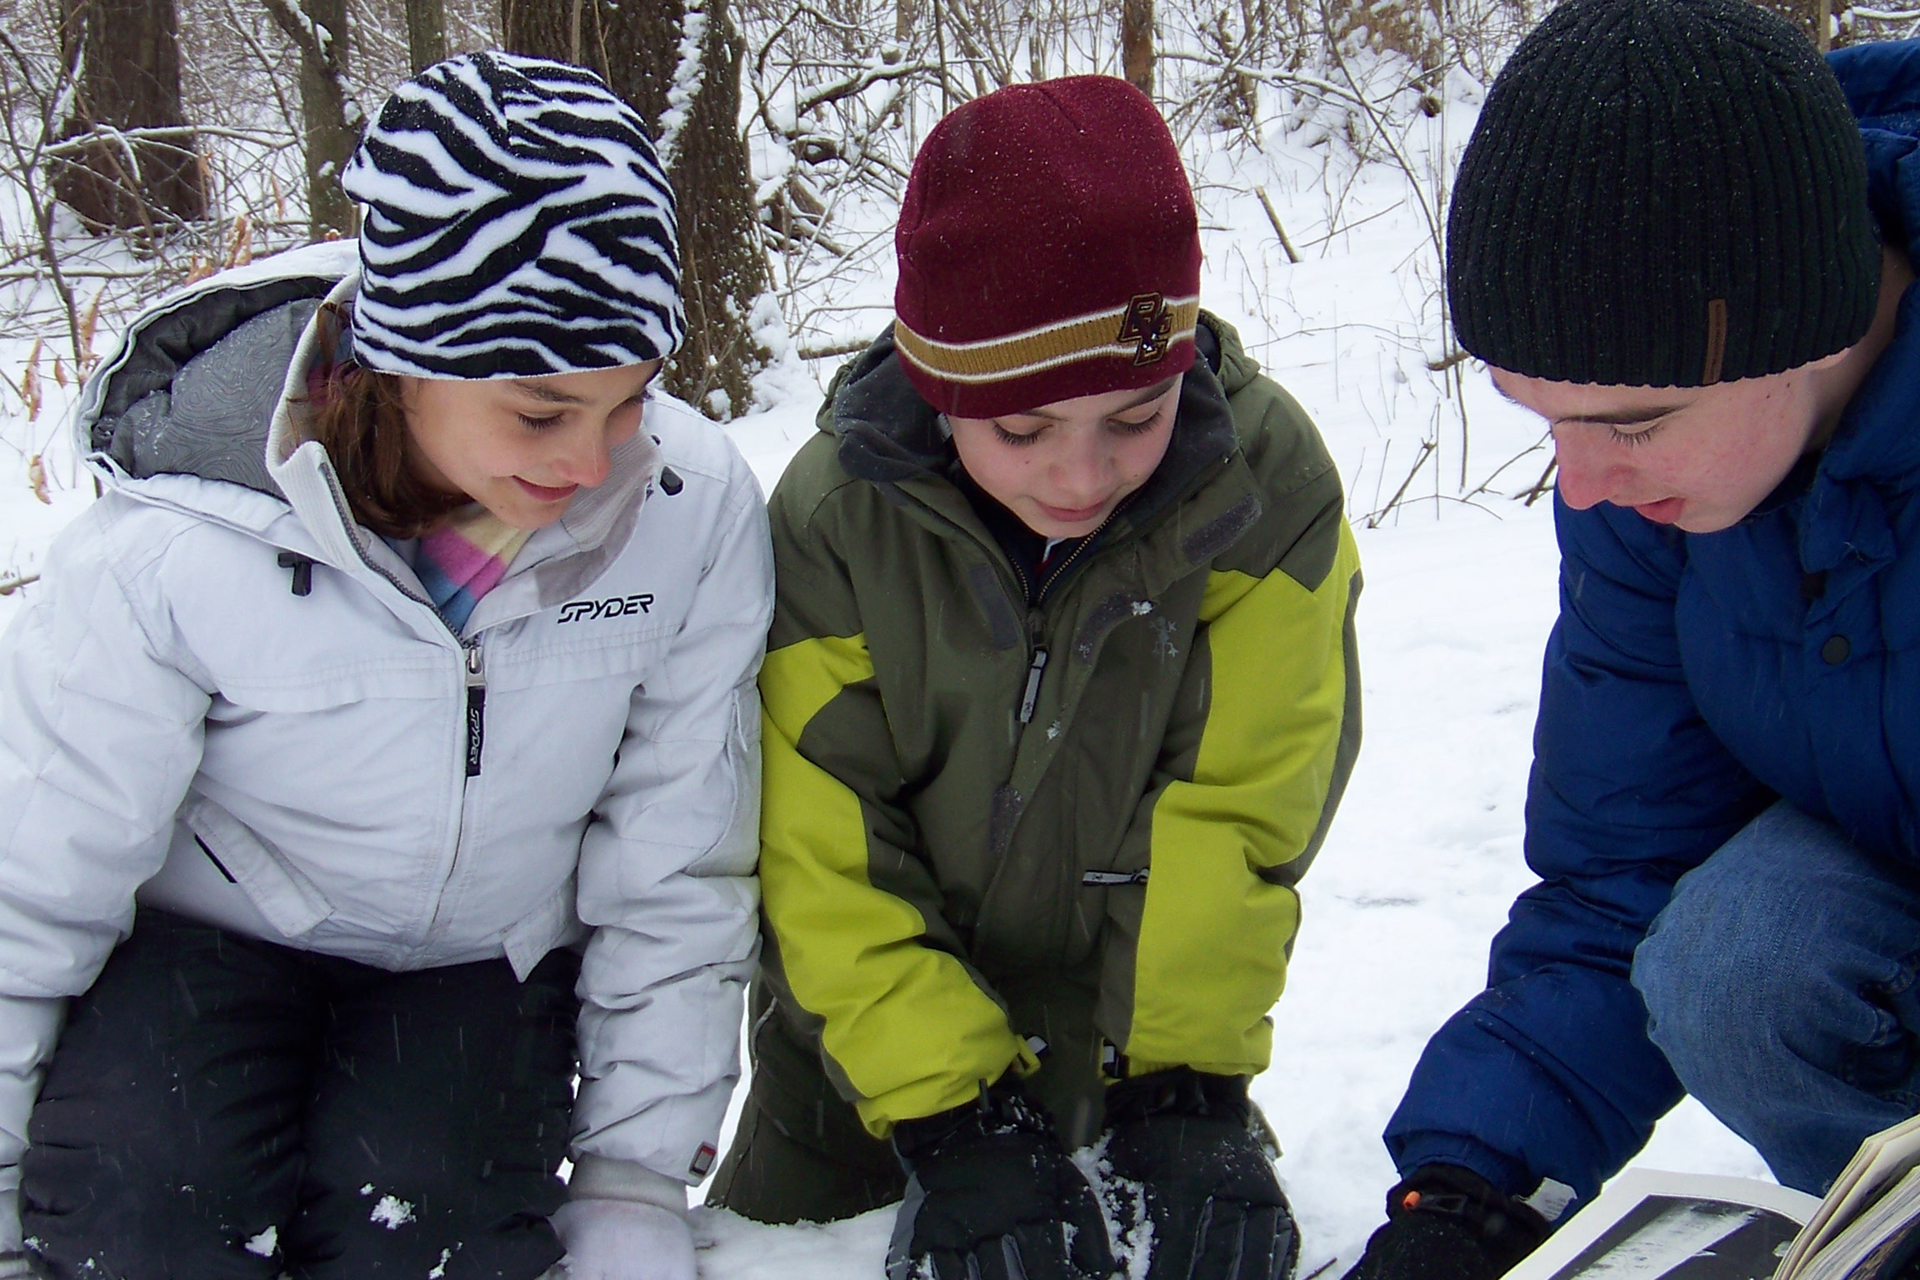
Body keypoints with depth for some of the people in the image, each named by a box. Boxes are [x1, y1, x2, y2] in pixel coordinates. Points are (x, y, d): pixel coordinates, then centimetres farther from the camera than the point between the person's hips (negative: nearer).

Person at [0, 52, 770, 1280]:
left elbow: (677, 868, -10)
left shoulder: (694, 513, -22)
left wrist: (639, 1175, -7)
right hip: (209, 933, -1)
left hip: (483, 959, 2)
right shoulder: (184, 538, -28)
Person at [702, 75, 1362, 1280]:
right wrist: (951, 1118, -27)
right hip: (877, 1009, 0)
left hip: (1144, 1005, 0)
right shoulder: (834, 516, -24)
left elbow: (1238, 809, -18)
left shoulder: (1269, 484, -23)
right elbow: (827, 859, -21)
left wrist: (1187, 1085, -23)